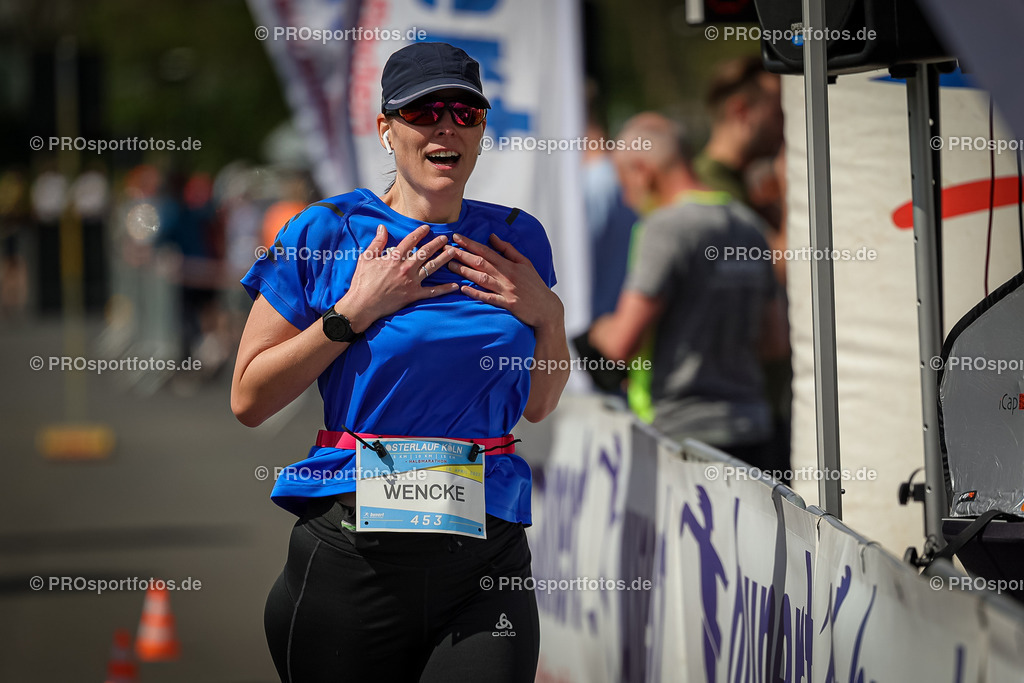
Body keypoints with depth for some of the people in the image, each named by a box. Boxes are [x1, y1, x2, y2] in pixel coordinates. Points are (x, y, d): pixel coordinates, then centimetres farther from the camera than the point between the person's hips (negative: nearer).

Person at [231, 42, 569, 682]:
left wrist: (548, 315, 1)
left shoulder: (517, 239, 9)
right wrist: (355, 311, -11)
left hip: (490, 551, 2)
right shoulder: (327, 233, -1)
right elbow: (249, 400, -3)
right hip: (355, 552, -2)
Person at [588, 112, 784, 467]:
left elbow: (623, 343, -14)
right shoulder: (747, 223, 13)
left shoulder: (667, 227, -12)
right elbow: (768, 329, 22)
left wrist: (601, 329, 7)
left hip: (683, 428, -8)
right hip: (751, 423, 8)